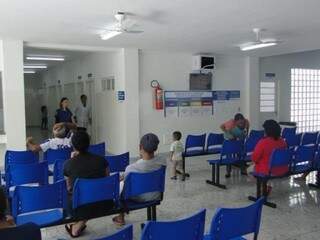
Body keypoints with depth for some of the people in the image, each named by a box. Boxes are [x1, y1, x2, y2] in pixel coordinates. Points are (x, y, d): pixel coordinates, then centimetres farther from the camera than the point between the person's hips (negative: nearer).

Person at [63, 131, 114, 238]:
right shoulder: (101, 160, -3)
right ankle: (79, 225, 27)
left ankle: (78, 225, 25)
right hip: (103, 206, 1)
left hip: (81, 208, 0)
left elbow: (69, 188, 9)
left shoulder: (68, 163, -8)